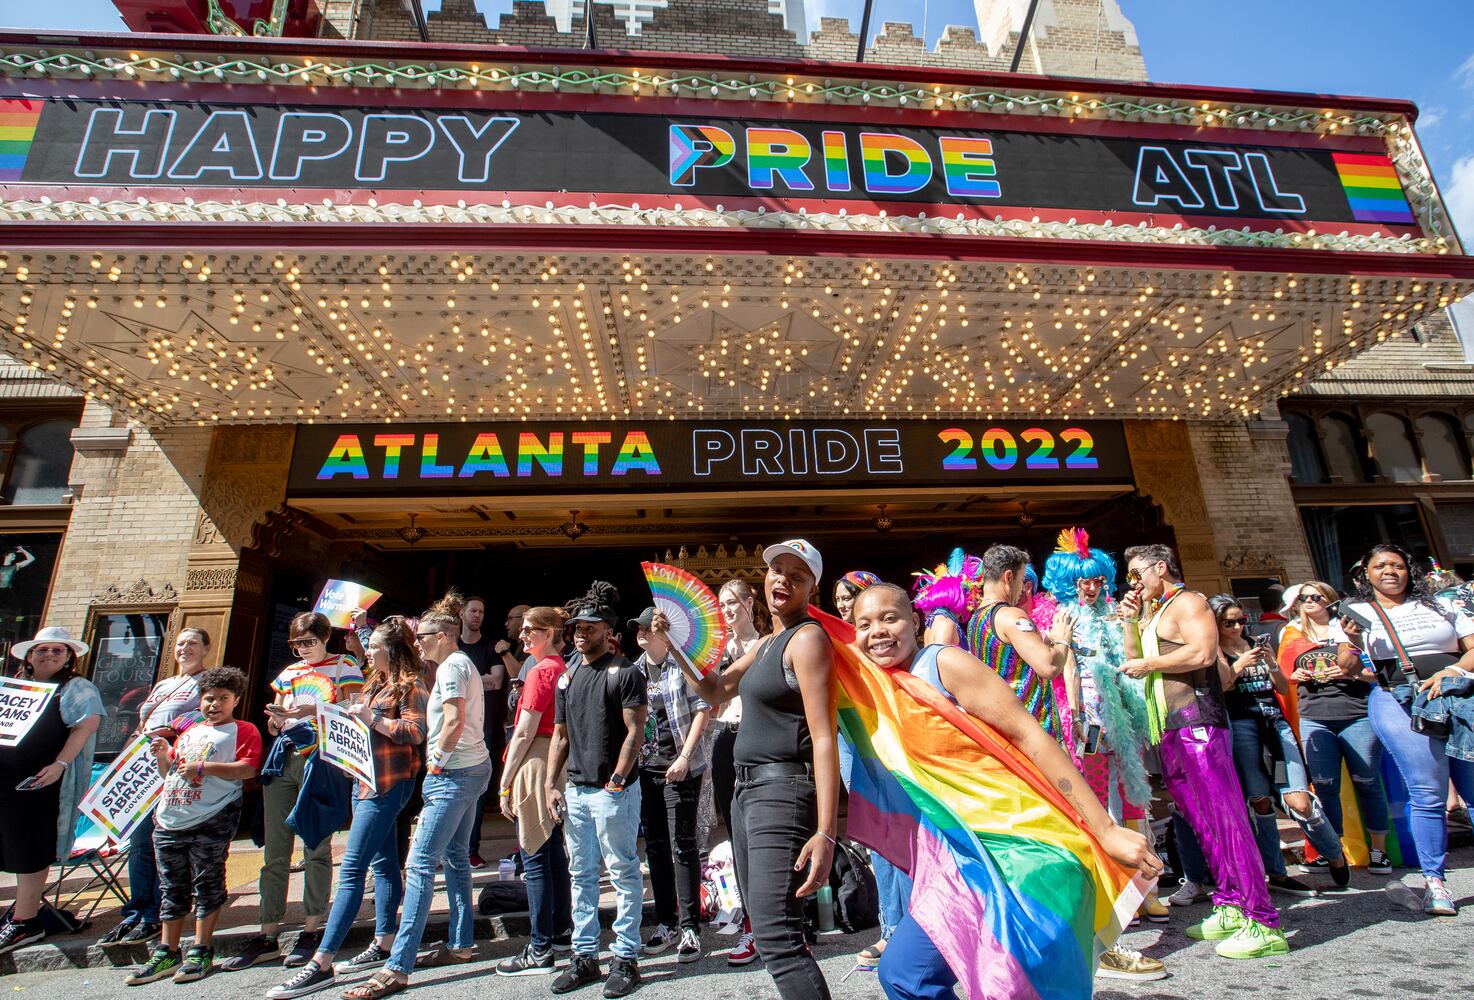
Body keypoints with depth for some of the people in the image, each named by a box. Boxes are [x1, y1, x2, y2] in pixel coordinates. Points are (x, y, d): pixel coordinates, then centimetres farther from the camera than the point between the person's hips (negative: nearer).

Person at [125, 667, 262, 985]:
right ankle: (167, 953, 25)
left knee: (207, 884, 2)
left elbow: (248, 769, -16)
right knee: (171, 889, 14)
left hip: (211, 821, -6)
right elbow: (169, 772, 25)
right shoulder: (187, 728, 19)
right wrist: (162, 755, 5)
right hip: (169, 819, 6)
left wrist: (202, 767, -19)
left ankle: (200, 952, 12)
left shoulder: (244, 731, -2)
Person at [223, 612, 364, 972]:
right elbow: (274, 727, 21)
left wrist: (313, 711, -17)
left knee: (316, 847, -2)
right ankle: (268, 937, 15)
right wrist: (276, 719, -2)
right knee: (274, 851, 7)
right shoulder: (288, 673, 20)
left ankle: (311, 932, 8)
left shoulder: (344, 665, 3)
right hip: (283, 760, 6)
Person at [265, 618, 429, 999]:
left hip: (389, 784, -9)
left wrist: (371, 718, -19)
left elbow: (415, 732, -21)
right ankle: (383, 945, 24)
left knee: (351, 870, -8)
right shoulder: (376, 683, 17)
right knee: (382, 863, 15)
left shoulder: (411, 685, -12)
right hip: (367, 781, 9)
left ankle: (321, 963, -4)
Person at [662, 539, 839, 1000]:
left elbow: (823, 738, -20)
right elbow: (715, 690, 24)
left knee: (775, 936, -16)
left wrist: (826, 833, -26)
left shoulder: (807, 638, -13)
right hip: (748, 788, 10)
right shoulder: (766, 644, 15)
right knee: (762, 920, 20)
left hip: (782, 790, -10)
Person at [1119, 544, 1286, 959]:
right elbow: (1134, 659, 22)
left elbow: (1203, 653, -19)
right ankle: (1230, 908, 17)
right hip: (1168, 730, 9)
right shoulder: (1154, 613, 22)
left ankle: (1264, 923, -4)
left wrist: (1148, 664, -11)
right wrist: (1131, 620, 14)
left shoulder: (1187, 602, -4)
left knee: (1224, 817, -9)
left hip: (1196, 723, -9)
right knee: (1201, 821, 10)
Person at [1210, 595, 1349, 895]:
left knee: (1299, 801, -6)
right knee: (1260, 801, -4)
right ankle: (1276, 873, 7)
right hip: (1239, 723, -3)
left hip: (1275, 721, 4)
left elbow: (1284, 689, 15)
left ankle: (1336, 857, 19)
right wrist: (1238, 667, -16)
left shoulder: (1257, 644, 17)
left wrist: (1270, 664, -2)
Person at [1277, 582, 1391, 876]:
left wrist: (1351, 673, -11)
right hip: (1314, 718, 2)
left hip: (1357, 715, -1)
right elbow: (1285, 675, 19)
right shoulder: (1292, 634, 13)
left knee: (1367, 782, 4)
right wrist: (1297, 676, -1)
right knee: (1325, 787, 4)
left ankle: (1378, 849, 18)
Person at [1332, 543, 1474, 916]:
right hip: (1399, 701, -2)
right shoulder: (1356, 614, 11)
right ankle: (1433, 881, 3)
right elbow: (1348, 671, 7)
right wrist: (1353, 644, -12)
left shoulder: (1440, 606, 17)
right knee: (1428, 794, -6)